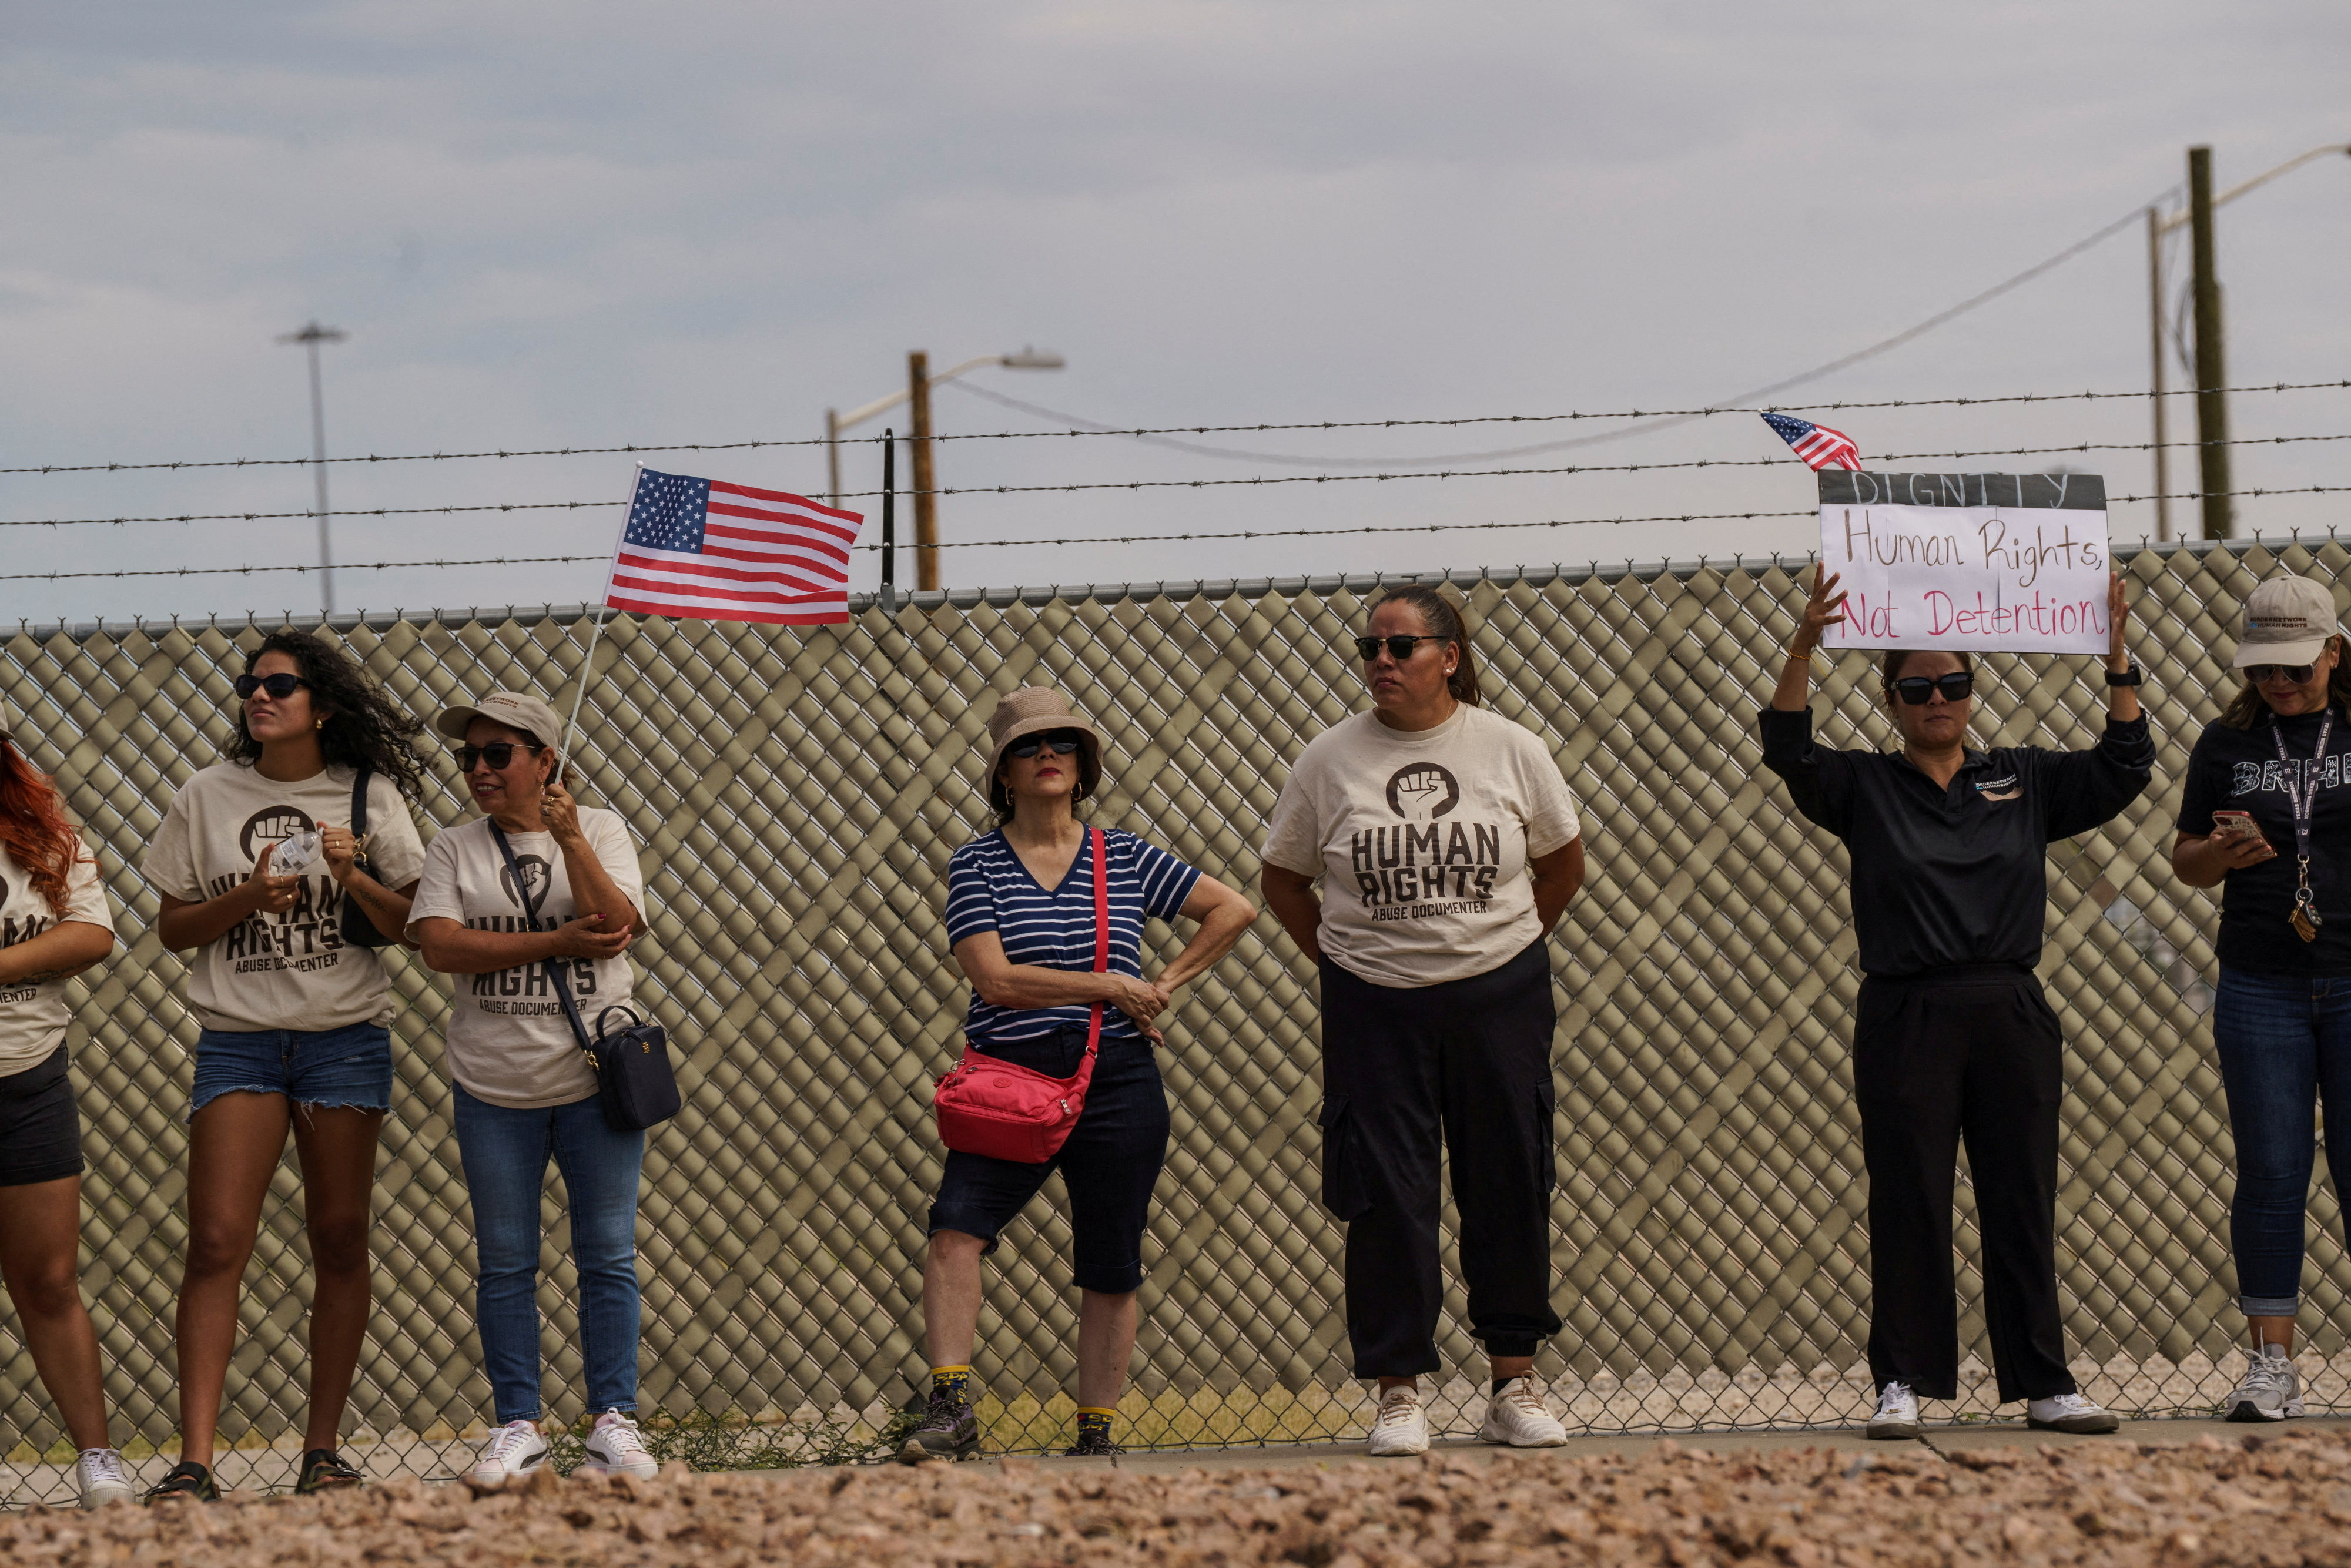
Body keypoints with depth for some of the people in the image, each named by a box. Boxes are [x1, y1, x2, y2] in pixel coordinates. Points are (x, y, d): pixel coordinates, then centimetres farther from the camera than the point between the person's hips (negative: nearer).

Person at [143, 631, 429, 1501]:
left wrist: (355, 878, -12)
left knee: (340, 1242, 3)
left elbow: (411, 925, 5)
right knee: (215, 1243, -12)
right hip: (238, 1038, 0)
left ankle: (323, 1450, 12)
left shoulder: (369, 798, 4)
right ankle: (194, 1461, -16)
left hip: (346, 1038, 1)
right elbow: (173, 926, 8)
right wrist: (248, 897, -9)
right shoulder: (207, 798, 5)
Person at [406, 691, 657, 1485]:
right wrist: (559, 942, -14)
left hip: (593, 1079, -1)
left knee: (608, 1257, -1)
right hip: (495, 1087, 1)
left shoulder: (600, 830, 4)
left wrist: (570, 842, -20)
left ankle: (614, 1422, 4)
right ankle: (517, 1427, 9)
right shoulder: (454, 850, 5)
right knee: (505, 1265, 3)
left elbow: (615, 927, -9)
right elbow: (440, 944, -10)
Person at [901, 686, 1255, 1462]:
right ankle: (950, 1409, -23)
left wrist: (1164, 986, 5)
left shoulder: (1126, 859, 7)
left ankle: (1097, 1433, 13)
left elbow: (1233, 911, 14)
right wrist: (1110, 988, -9)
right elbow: (994, 978, -10)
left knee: (1110, 1268, 4)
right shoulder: (975, 865, 2)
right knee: (956, 1226, -22)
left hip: (1117, 1085, 2)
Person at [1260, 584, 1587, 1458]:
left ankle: (1515, 1384, 14)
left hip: (1500, 995, 1)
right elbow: (1284, 879, 10)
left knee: (1509, 1187, 4)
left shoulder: (1510, 751, 0)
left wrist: (1502, 944, 11)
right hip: (1374, 1006, -1)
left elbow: (1564, 865, 14)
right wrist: (1338, 958, 4)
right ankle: (1398, 1393, 6)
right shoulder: (1330, 760, -1)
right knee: (1386, 1196, -2)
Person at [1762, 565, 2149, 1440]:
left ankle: (2045, 1385, 8)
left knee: (2023, 1205, 4)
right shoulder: (1865, 789, 4)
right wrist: (1803, 648, -24)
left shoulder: (2024, 782, 11)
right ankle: (1902, 1384, 6)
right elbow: (1788, 751, -11)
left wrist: (2116, 660, -7)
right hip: (1905, 1021, -2)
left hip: (2011, 1018, 2)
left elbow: (2124, 767, 4)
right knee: (1909, 1208, 0)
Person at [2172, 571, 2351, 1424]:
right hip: (2262, 990, 2)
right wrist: (2225, 851, -8)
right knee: (2271, 1171, -1)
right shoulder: (2226, 743, 8)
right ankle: (2272, 1363, 1)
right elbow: (2186, 859, 14)